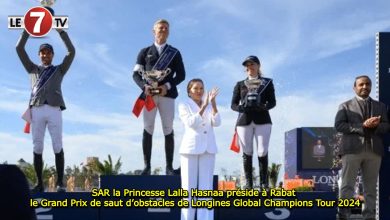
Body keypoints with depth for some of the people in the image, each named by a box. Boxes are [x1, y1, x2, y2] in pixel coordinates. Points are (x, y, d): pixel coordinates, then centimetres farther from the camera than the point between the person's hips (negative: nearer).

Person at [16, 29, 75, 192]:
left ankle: (60, 182, -10)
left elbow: (72, 52, 13)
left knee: (58, 147, -9)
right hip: (36, 110, 1)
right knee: (37, 147, -3)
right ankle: (39, 183, -2)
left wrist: (61, 31, 7)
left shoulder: (59, 70, 23)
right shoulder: (33, 69, 25)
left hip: (54, 110, -1)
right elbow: (19, 49, 19)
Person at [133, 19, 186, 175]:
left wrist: (167, 86, -11)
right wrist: (144, 86, -13)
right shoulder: (145, 52, 14)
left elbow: (181, 75, 6)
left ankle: (169, 167, 0)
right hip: (149, 94, 0)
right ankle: (147, 166, -3)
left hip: (167, 94, 0)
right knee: (147, 129, -4)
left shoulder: (175, 53, 13)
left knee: (168, 130, -2)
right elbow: (136, 74, 7)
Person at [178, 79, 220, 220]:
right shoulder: (184, 106, 3)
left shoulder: (209, 106, 13)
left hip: (208, 149, 3)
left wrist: (213, 104, -13)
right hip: (191, 148, -3)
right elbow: (191, 123, -13)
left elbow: (217, 123, -2)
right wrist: (204, 106, -21)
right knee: (189, 187, -4)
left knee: (206, 188, 0)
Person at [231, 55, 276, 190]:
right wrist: (241, 108, -13)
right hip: (244, 121, 1)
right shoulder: (240, 85, 16)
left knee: (262, 152, -7)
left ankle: (264, 183, 0)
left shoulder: (267, 82, 13)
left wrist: (264, 107, -18)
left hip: (262, 120, -1)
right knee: (247, 153, 0)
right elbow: (233, 104, 10)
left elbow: (272, 102, 4)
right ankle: (248, 182, 6)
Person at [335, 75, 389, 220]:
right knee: (347, 185, -7)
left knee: (371, 186, 3)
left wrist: (375, 126, -12)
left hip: (374, 150, 3)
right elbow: (339, 125, -4)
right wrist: (362, 126, -14)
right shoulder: (345, 106, 10)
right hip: (352, 149, -3)